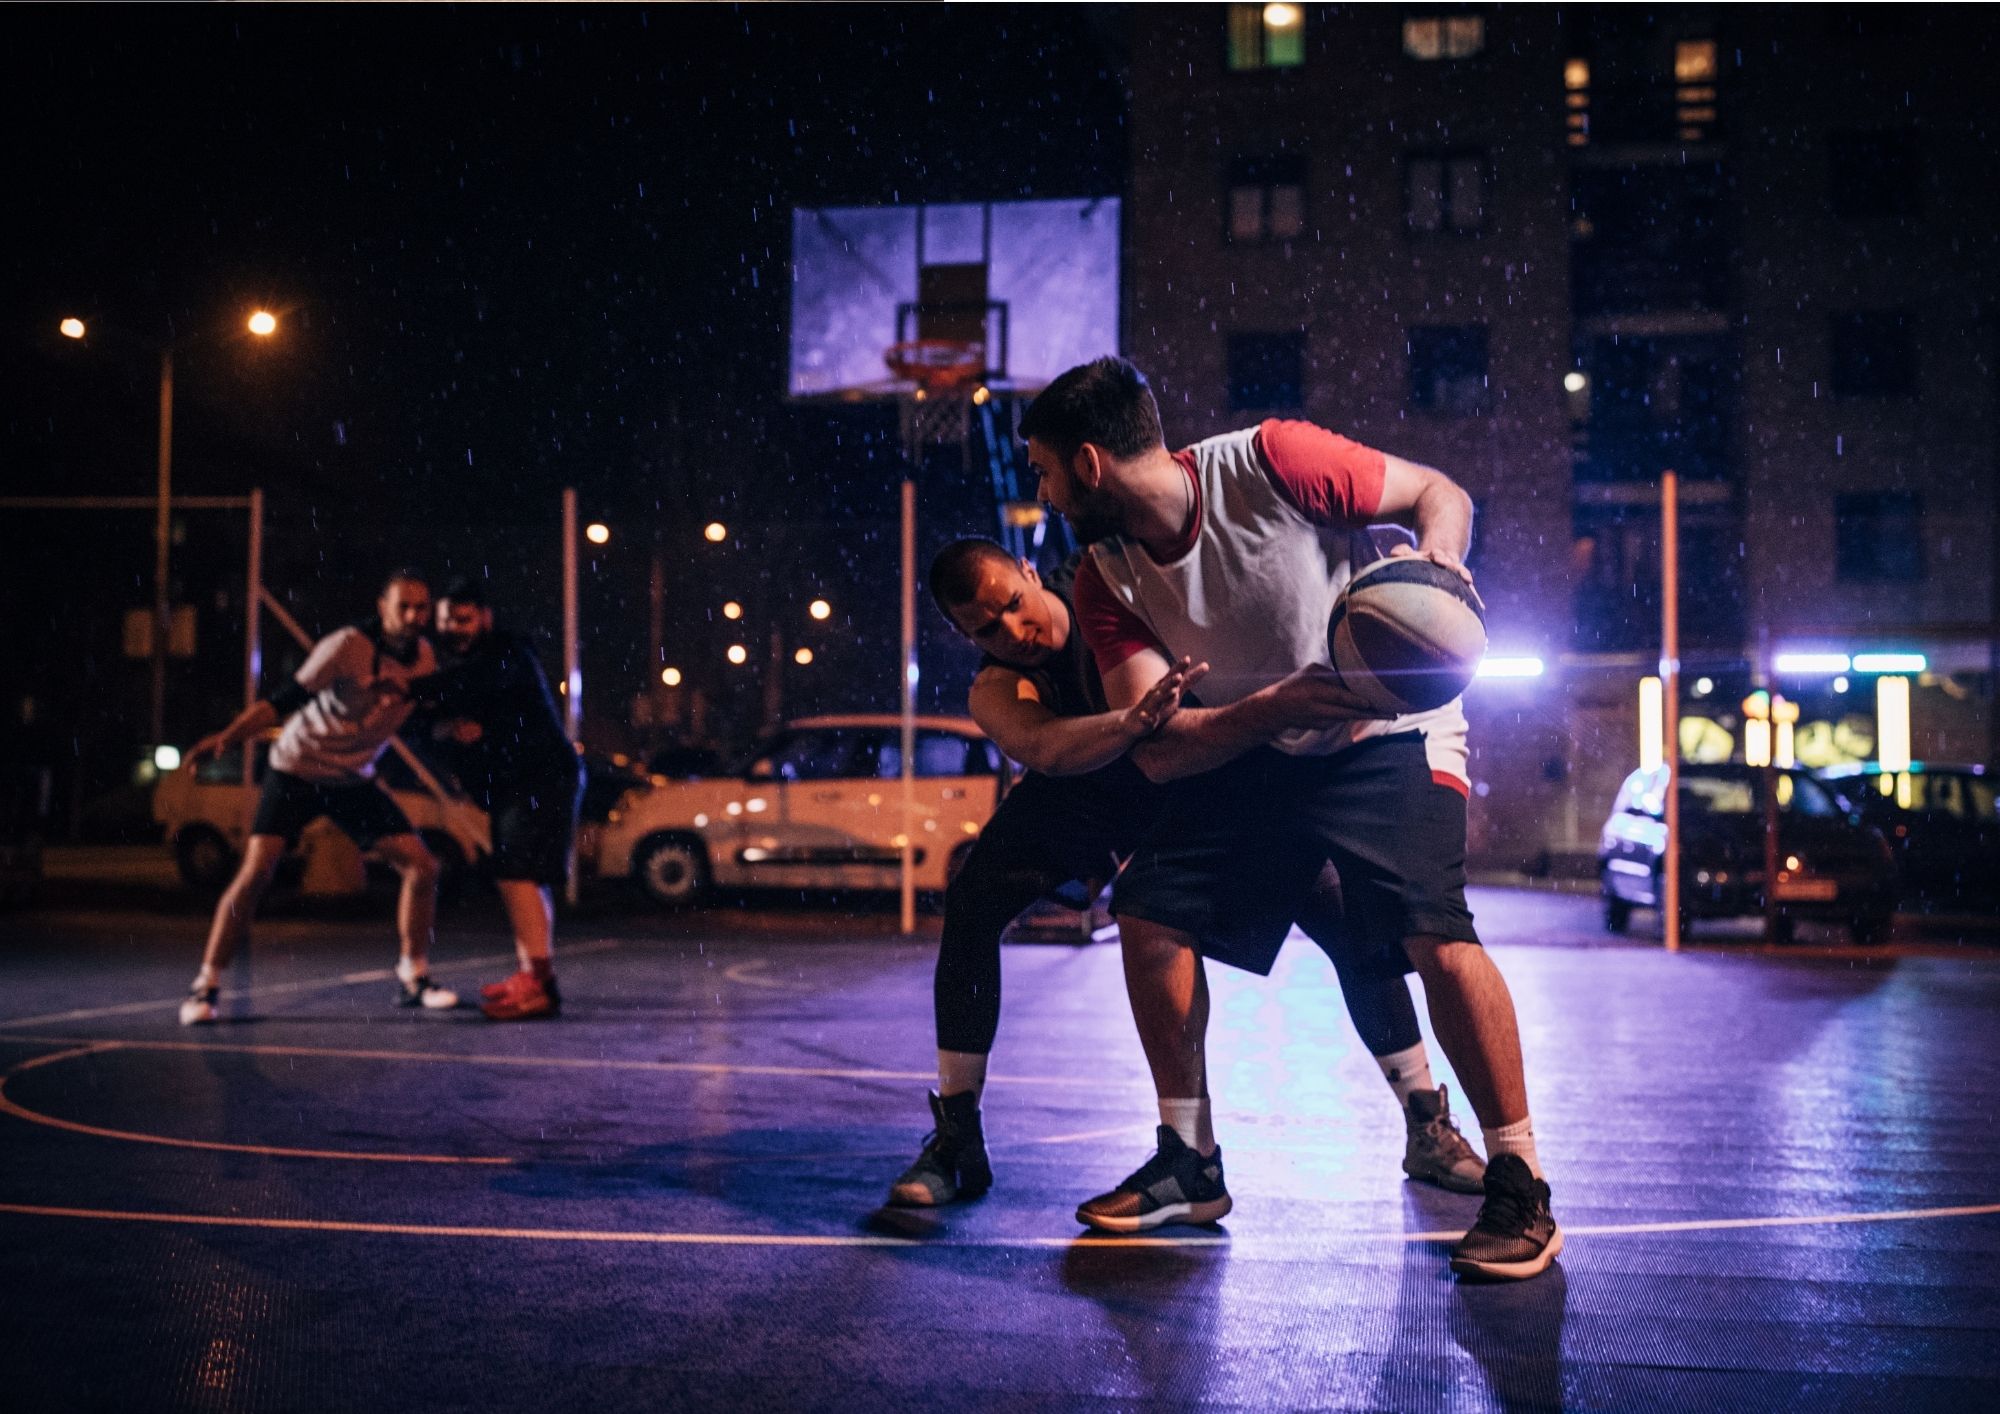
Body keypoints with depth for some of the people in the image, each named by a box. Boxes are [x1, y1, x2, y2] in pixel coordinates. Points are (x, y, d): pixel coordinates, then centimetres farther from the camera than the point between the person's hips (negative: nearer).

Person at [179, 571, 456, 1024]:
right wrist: (225, 738, -38)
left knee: (422, 866, -4)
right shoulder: (348, 646, -22)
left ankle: (414, 978, 12)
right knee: (255, 872, -17)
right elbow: (284, 701, -26)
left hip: (356, 781, 5)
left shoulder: (424, 655, -4)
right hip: (296, 770, -5)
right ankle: (205, 987, -4)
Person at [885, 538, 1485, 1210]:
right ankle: (955, 1142, -10)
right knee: (972, 902, -21)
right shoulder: (996, 692, -27)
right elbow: (1045, 749, -49)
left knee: (1348, 917, -11)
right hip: (1090, 798, 0)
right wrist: (1135, 721, -69)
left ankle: (1427, 1128, 8)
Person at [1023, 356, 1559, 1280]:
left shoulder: (1269, 461, -22)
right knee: (1150, 909, -5)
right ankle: (1191, 1162, 11)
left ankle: (1520, 1189, -10)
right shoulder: (1107, 582, -6)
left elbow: (1440, 493, -10)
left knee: (1431, 928, -26)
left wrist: (1436, 556, -33)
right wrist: (1278, 706, -32)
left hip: (1391, 731, -6)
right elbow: (1156, 751, -14)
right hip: (1261, 753, 6)